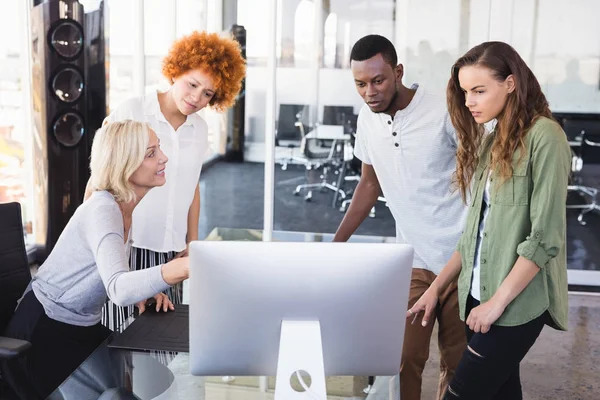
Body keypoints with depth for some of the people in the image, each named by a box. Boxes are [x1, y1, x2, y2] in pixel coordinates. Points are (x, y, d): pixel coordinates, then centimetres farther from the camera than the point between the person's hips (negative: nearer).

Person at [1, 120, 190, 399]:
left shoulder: (123, 206, 0)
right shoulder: (103, 210, -27)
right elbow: (118, 289, -43)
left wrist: (145, 291, -11)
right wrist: (178, 269, -60)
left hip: (81, 327, 8)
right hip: (44, 333, -8)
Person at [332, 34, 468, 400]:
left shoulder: (445, 113, -15)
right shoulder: (368, 119, 2)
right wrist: (336, 245, 14)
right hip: (414, 261, 3)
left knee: (460, 364, 9)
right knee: (404, 361, 0)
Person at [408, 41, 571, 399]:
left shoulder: (544, 136, -12)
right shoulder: (491, 141, 11)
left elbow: (545, 237, -17)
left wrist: (497, 301, -15)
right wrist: (437, 287, 9)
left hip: (516, 303, -7)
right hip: (478, 294, 7)